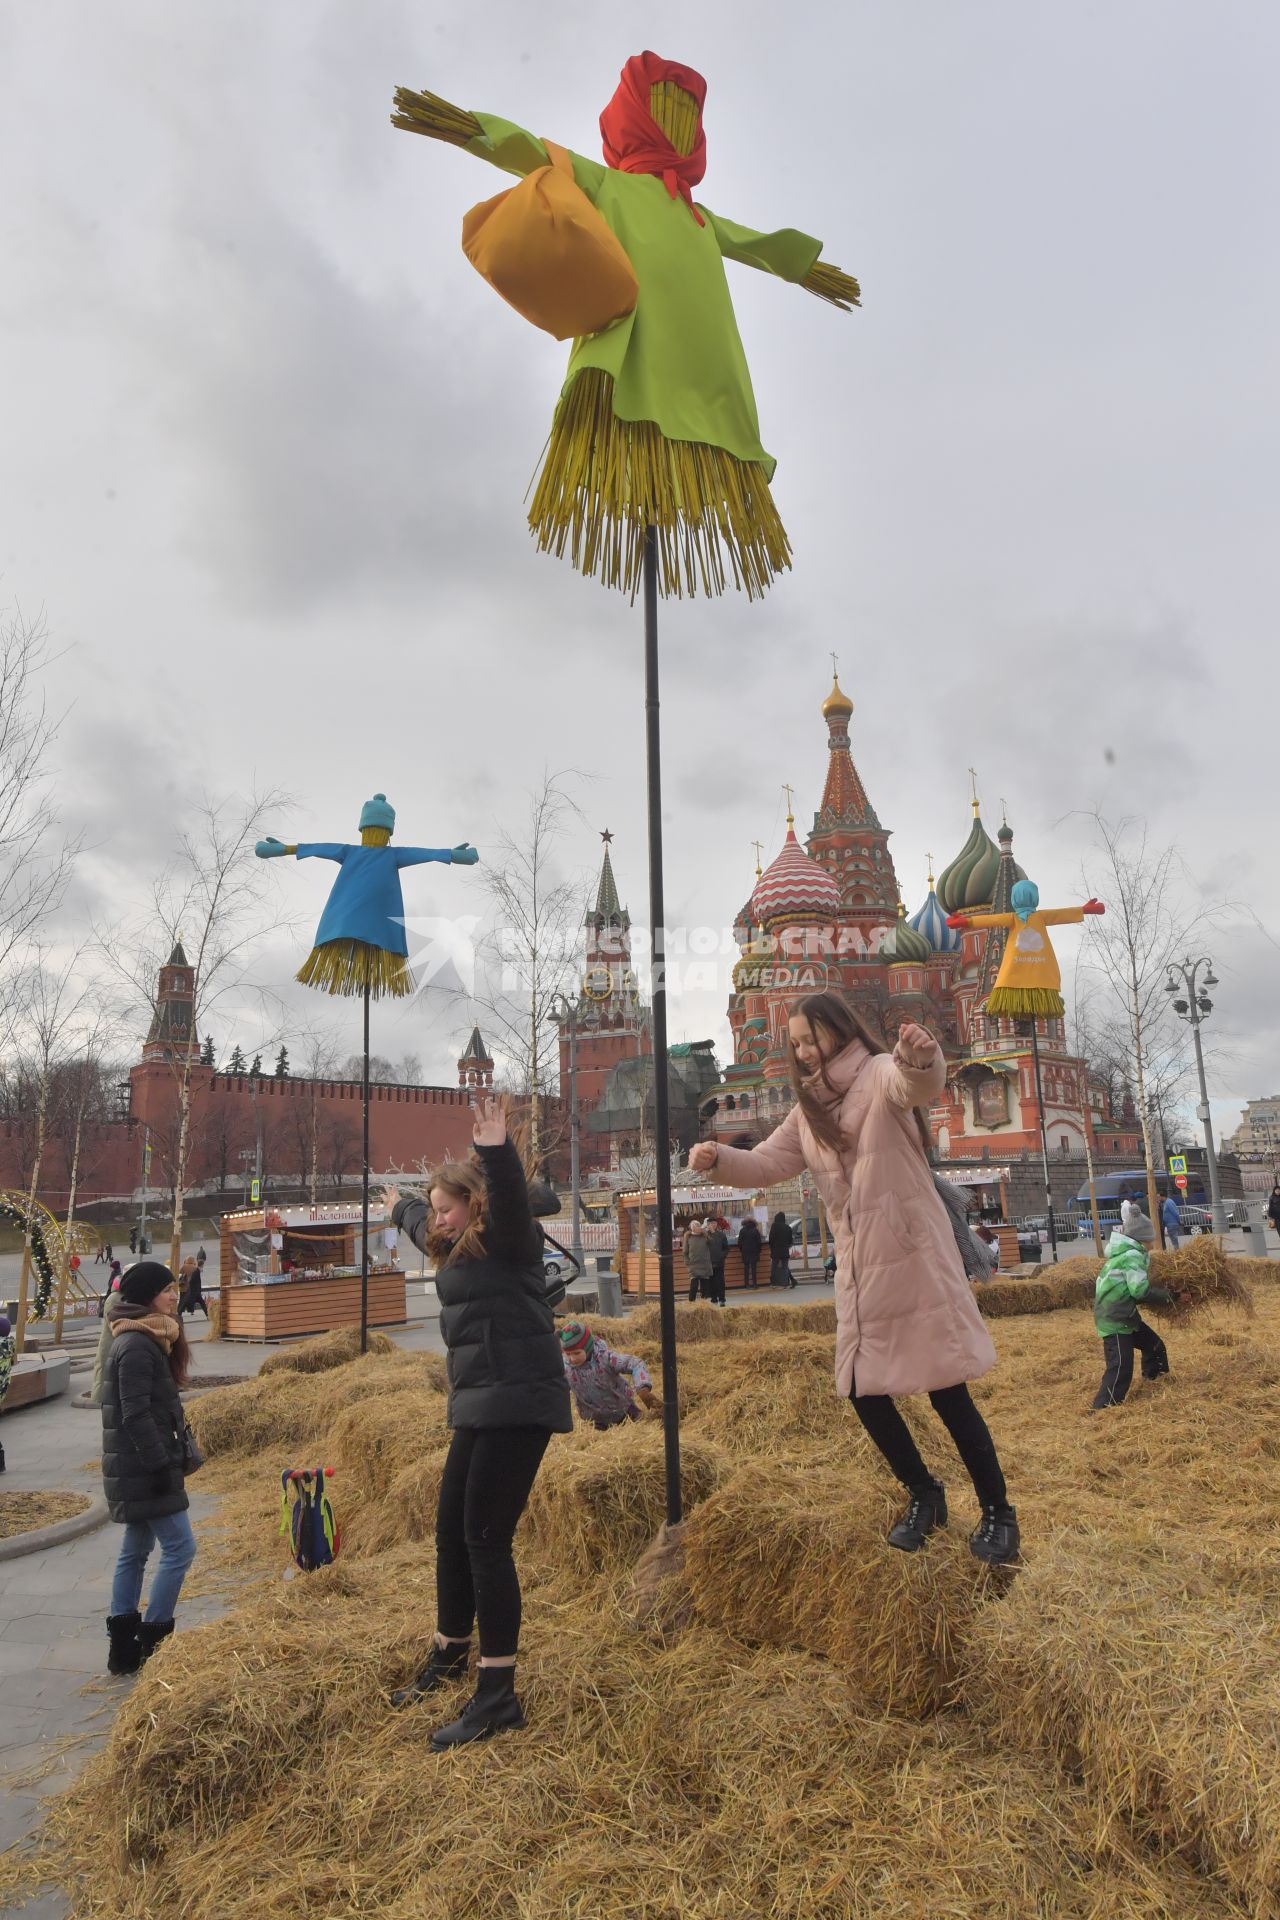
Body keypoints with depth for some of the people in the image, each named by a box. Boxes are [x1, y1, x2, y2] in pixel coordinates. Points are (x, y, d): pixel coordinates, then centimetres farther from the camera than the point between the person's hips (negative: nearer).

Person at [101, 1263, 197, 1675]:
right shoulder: (136, 1346, -19)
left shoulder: (145, 1339, 13)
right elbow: (136, 1414, -22)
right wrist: (161, 1465, -22)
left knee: (136, 1551, 15)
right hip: (143, 1468, -10)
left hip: (136, 1468, 10)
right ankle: (152, 1640, 4)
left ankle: (123, 1648, 23)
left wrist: (176, 1453, 20)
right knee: (180, 1548, -5)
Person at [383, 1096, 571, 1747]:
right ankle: (449, 1654, 38)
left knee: (485, 1539, -9)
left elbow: (512, 1199, -33)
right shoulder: (454, 1250, 17)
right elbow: (422, 1224, 40)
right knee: (450, 1531, 17)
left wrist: (496, 1152, -50)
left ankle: (498, 1695, 0)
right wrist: (399, 1209, 59)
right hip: (479, 1406, 10)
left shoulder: (506, 1241, -9)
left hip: (518, 1403, -10)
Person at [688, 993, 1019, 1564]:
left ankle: (997, 1513, 17)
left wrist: (921, 1058, -57)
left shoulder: (881, 1075, -9)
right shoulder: (809, 1109, 13)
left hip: (914, 1258, -7)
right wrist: (720, 1158, -13)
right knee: (863, 1391, 11)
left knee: (947, 1391, -1)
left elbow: (922, 1086, -32)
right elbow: (768, 1163, 8)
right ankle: (923, 1494, 32)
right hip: (858, 1270, 7)